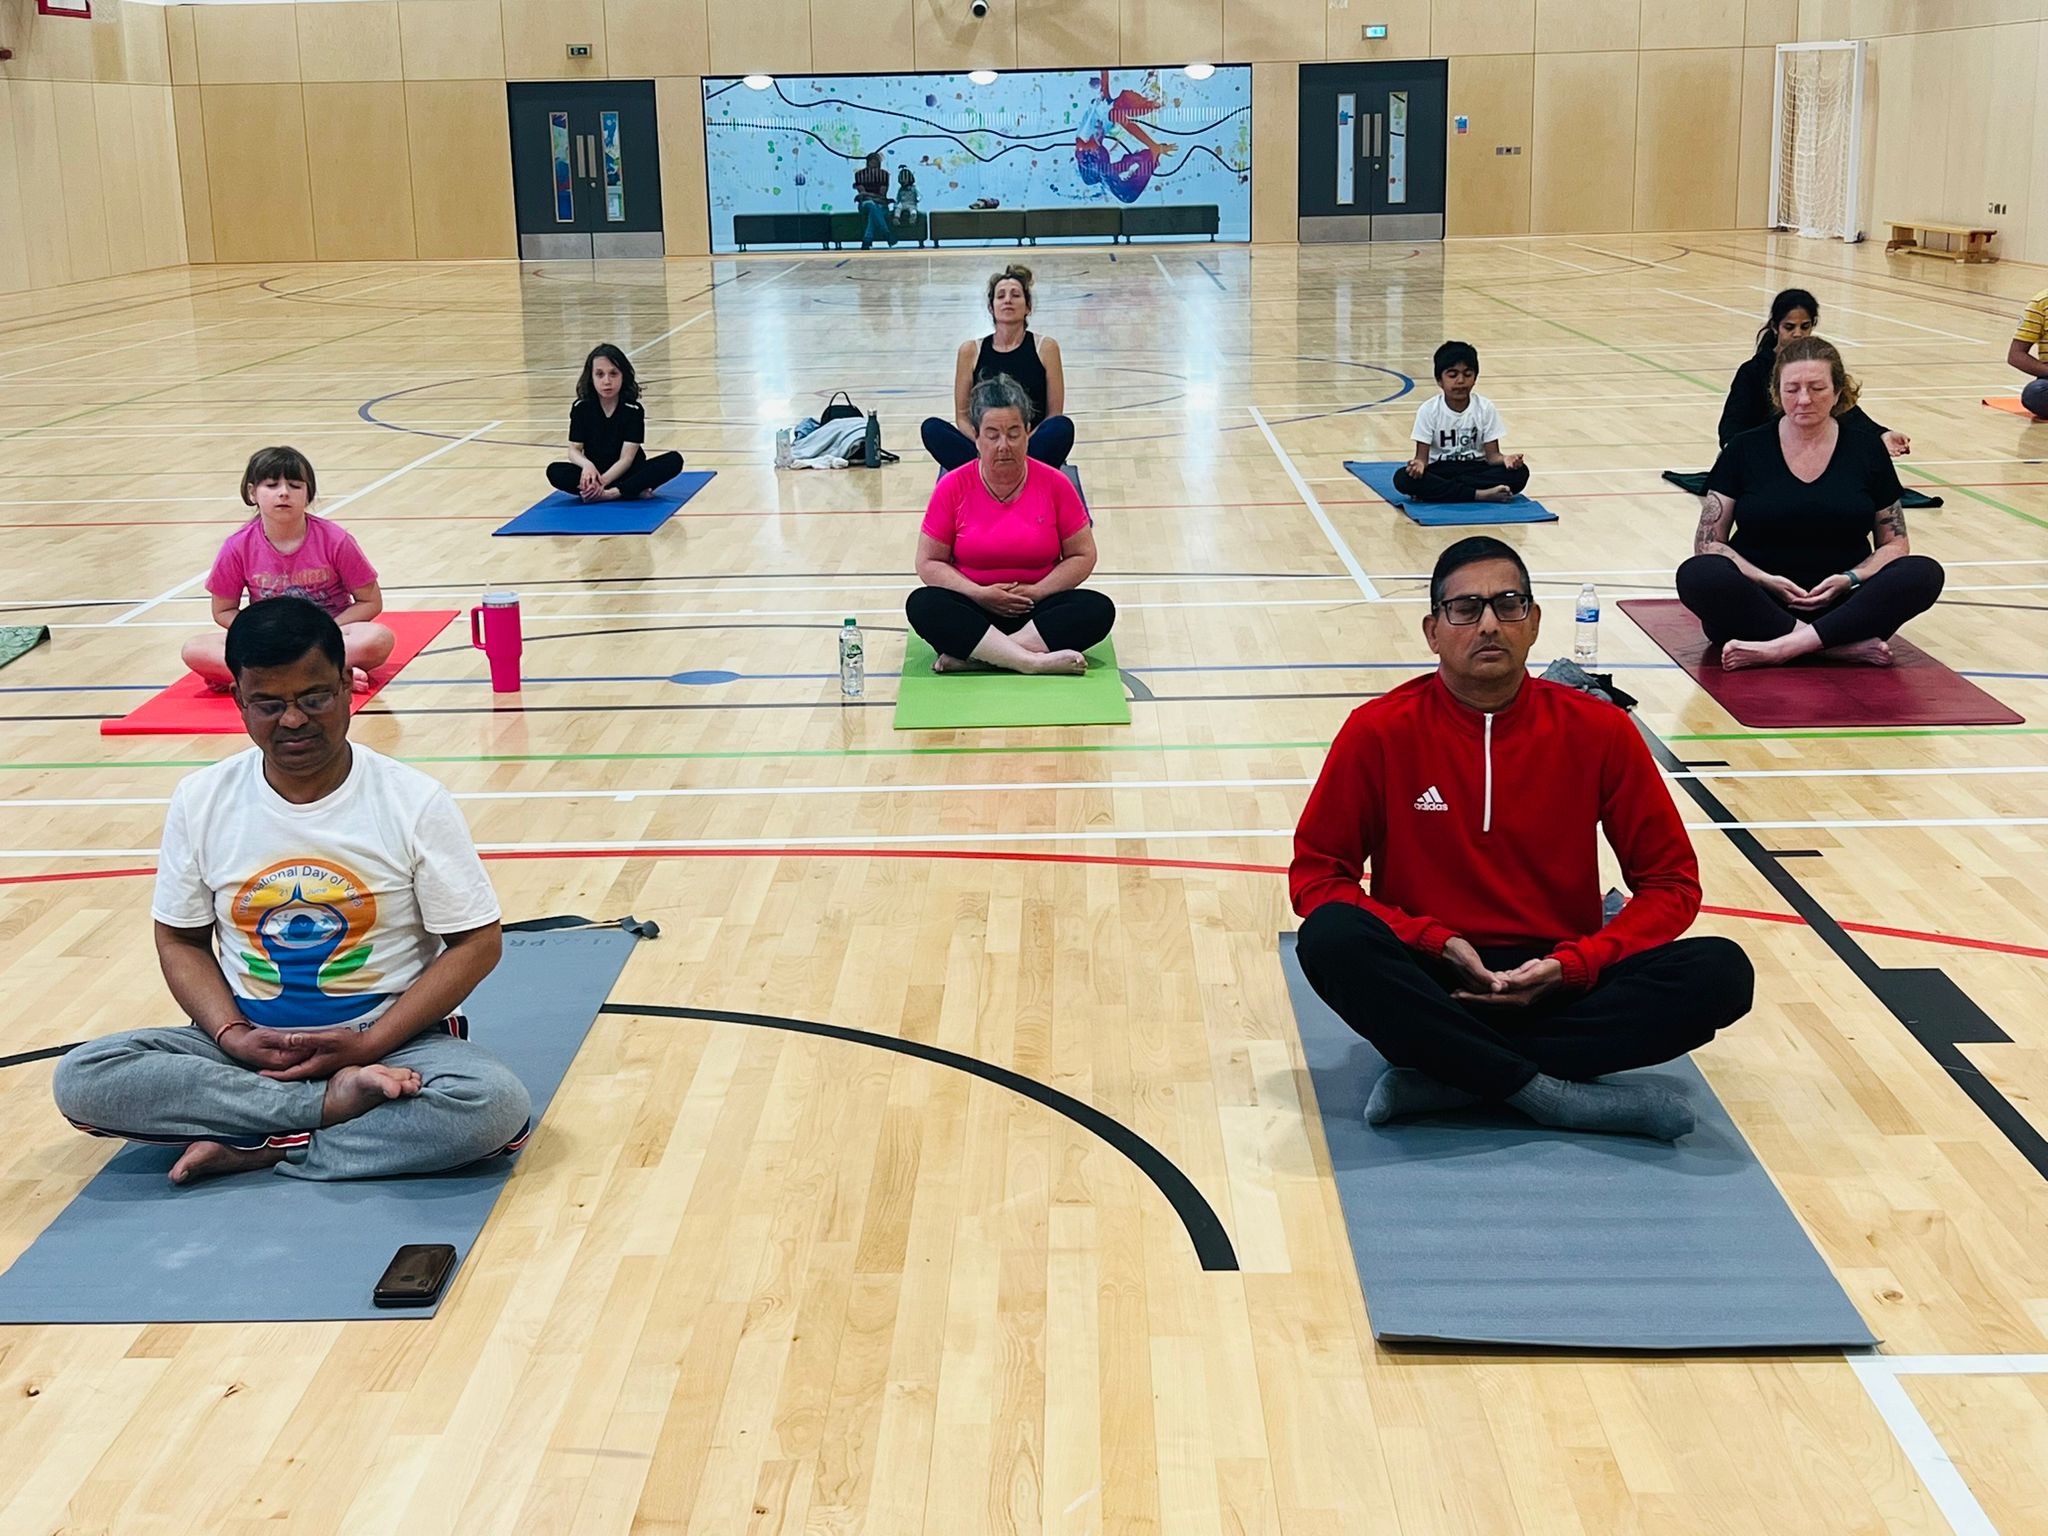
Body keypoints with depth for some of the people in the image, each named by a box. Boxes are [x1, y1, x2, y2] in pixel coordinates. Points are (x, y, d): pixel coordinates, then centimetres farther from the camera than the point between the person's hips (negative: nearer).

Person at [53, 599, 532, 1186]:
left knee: (496, 1103, -33)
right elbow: (180, 940, 8)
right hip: (250, 1046, 3)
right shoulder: (201, 801, 0)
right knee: (81, 1078, -22)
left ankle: (252, 1150, -20)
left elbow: (476, 943, -6)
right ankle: (334, 1103, -21)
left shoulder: (415, 802, -8)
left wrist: (370, 1043, -16)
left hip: (392, 1038, -2)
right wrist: (231, 1034, -11)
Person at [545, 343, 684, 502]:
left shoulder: (633, 410, -10)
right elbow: (574, 449, -5)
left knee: (674, 460, -26)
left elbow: (626, 458, -16)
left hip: (626, 473, -1)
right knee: (555, 471, -28)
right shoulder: (581, 408, -4)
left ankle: (611, 493, -38)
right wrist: (587, 465, -29)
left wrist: (602, 481, -32)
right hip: (595, 471, 1)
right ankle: (633, 490, -31)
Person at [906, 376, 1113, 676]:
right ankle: (1034, 661, -41)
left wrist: (1036, 592, -12)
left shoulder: (1055, 484, -2)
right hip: (973, 611, -1)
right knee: (922, 604, -31)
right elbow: (929, 563, 0)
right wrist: (979, 594, -15)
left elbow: (1082, 556, 3)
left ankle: (971, 654, -33)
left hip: (1038, 611, 1)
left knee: (1098, 609, -28)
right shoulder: (953, 487, -3)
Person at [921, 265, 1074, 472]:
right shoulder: (971, 351, 6)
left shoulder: (1045, 348, 3)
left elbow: (1054, 415, 2)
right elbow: (962, 416, 7)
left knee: (1063, 427, -32)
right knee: (932, 427, -25)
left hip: (1033, 450, -1)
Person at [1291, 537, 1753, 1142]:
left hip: (1561, 982, 2)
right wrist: (1435, 942, -14)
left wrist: (1573, 964, -13)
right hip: (1432, 980, -2)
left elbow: (1672, 882, 3)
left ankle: (1443, 1077, -25)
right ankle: (1557, 1095, -28)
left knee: (1721, 973, -24)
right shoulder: (1380, 731, -4)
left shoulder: (1599, 730, -1)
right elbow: (1315, 874, -1)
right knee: (1330, 937, -33)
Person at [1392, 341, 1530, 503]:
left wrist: (1506, 459, -28)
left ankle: (1435, 491, -26)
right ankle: (1481, 494, -30)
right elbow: (1422, 456, -8)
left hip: (1475, 469, 2)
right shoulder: (1429, 410, -7)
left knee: (1519, 472, -27)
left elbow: (1492, 455, -4)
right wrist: (1419, 464, -33)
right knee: (1403, 478, -32)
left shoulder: (1485, 408, -4)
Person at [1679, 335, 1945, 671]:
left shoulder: (1867, 450, 6)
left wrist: (1850, 579, -11)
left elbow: (1895, 543, 10)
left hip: (1840, 603, 2)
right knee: (1697, 575, -32)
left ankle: (1781, 646, -36)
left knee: (1924, 574, -26)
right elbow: (1708, 541, 2)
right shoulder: (1746, 450, 3)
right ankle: (1844, 645, -32)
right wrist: (1765, 580, -15)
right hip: (1758, 603, -1)